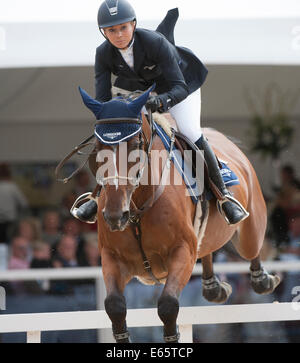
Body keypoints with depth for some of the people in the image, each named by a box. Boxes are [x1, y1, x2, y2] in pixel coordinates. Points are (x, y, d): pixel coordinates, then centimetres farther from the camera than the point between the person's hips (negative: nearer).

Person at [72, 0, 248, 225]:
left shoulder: (155, 42, -38)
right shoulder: (104, 53, -26)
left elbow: (179, 88, -41)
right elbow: (102, 99, -27)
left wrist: (163, 100, -63)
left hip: (181, 81, -4)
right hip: (137, 88, 4)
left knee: (191, 133, -20)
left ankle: (223, 195, -7)